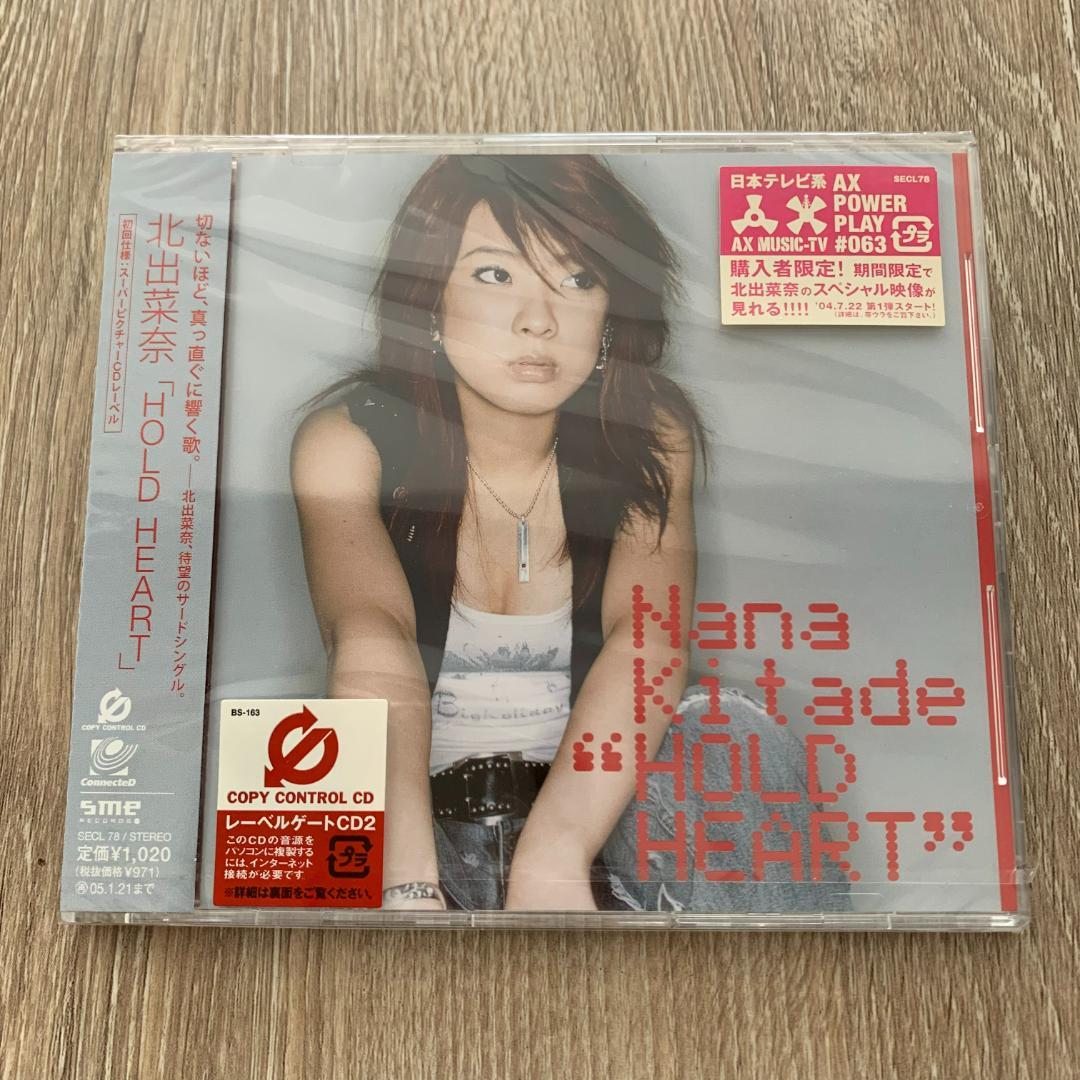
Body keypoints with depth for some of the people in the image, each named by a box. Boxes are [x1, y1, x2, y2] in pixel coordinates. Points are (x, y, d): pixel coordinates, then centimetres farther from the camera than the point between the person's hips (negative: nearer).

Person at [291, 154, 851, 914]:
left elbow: (649, 637, -23)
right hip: (421, 812, 0)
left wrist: (554, 855, -38)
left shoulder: (651, 436, -7)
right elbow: (371, 637, -28)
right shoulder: (347, 442, -11)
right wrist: (408, 881, -43)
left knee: (732, 734, -27)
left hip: (591, 806, 1)